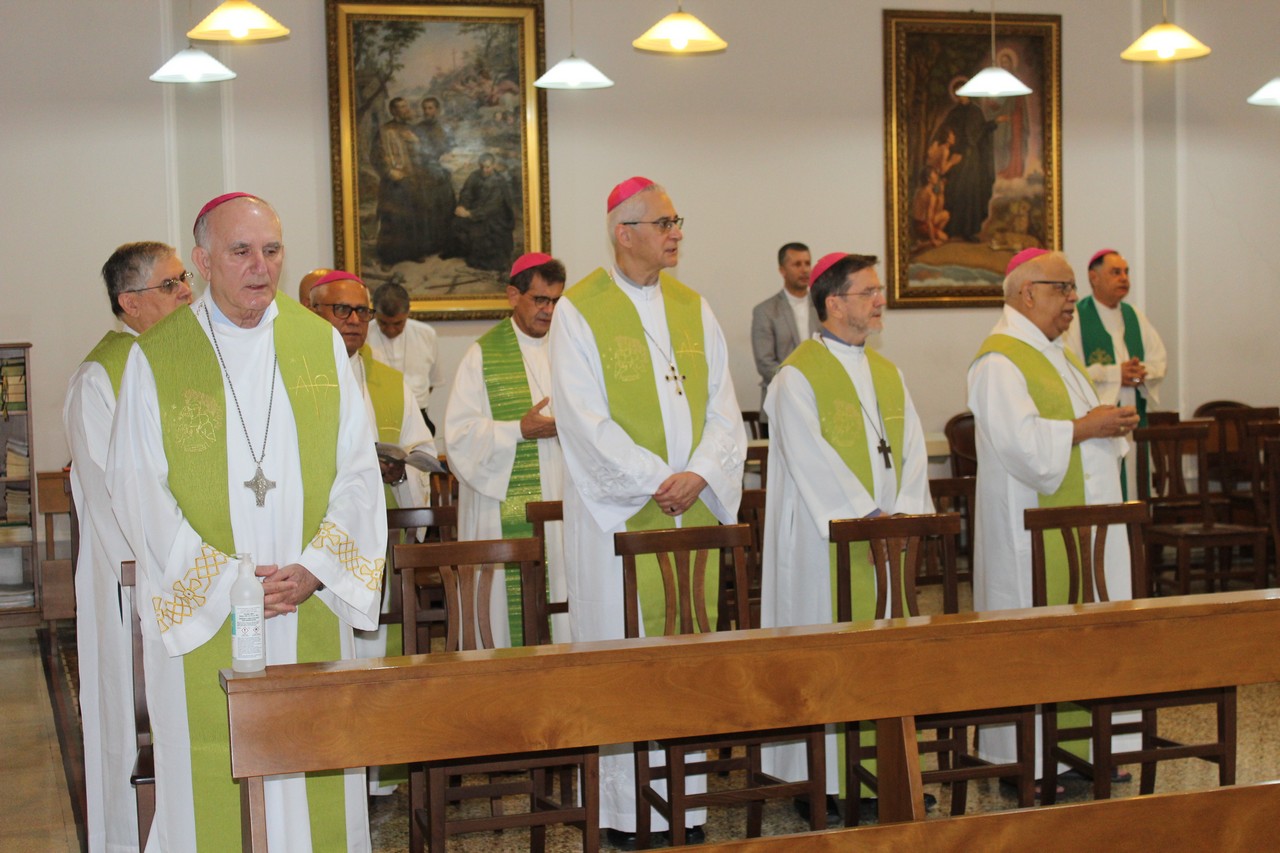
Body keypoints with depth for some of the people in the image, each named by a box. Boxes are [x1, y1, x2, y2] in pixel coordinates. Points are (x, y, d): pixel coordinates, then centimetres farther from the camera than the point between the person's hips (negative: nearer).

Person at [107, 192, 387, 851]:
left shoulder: (321, 344, 6)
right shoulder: (155, 358, 0)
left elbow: (358, 470, 3)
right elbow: (138, 490, -5)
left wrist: (315, 568, -10)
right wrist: (225, 579, -12)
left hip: (311, 612, 2)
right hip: (201, 615, -2)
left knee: (317, 782, 7)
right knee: (212, 784, 3)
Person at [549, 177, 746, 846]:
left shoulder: (694, 308, 12)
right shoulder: (579, 312, -4)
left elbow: (723, 408, 8)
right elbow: (584, 421, -11)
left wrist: (699, 474, -10)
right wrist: (655, 481, -15)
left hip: (695, 509, 5)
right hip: (617, 514, -5)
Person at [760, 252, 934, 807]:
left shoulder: (887, 373, 15)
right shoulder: (798, 375, -7)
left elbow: (912, 447, 7)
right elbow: (811, 458, -16)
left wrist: (905, 510, -9)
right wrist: (868, 514, -19)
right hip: (827, 540, -7)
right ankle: (825, 780, 5)